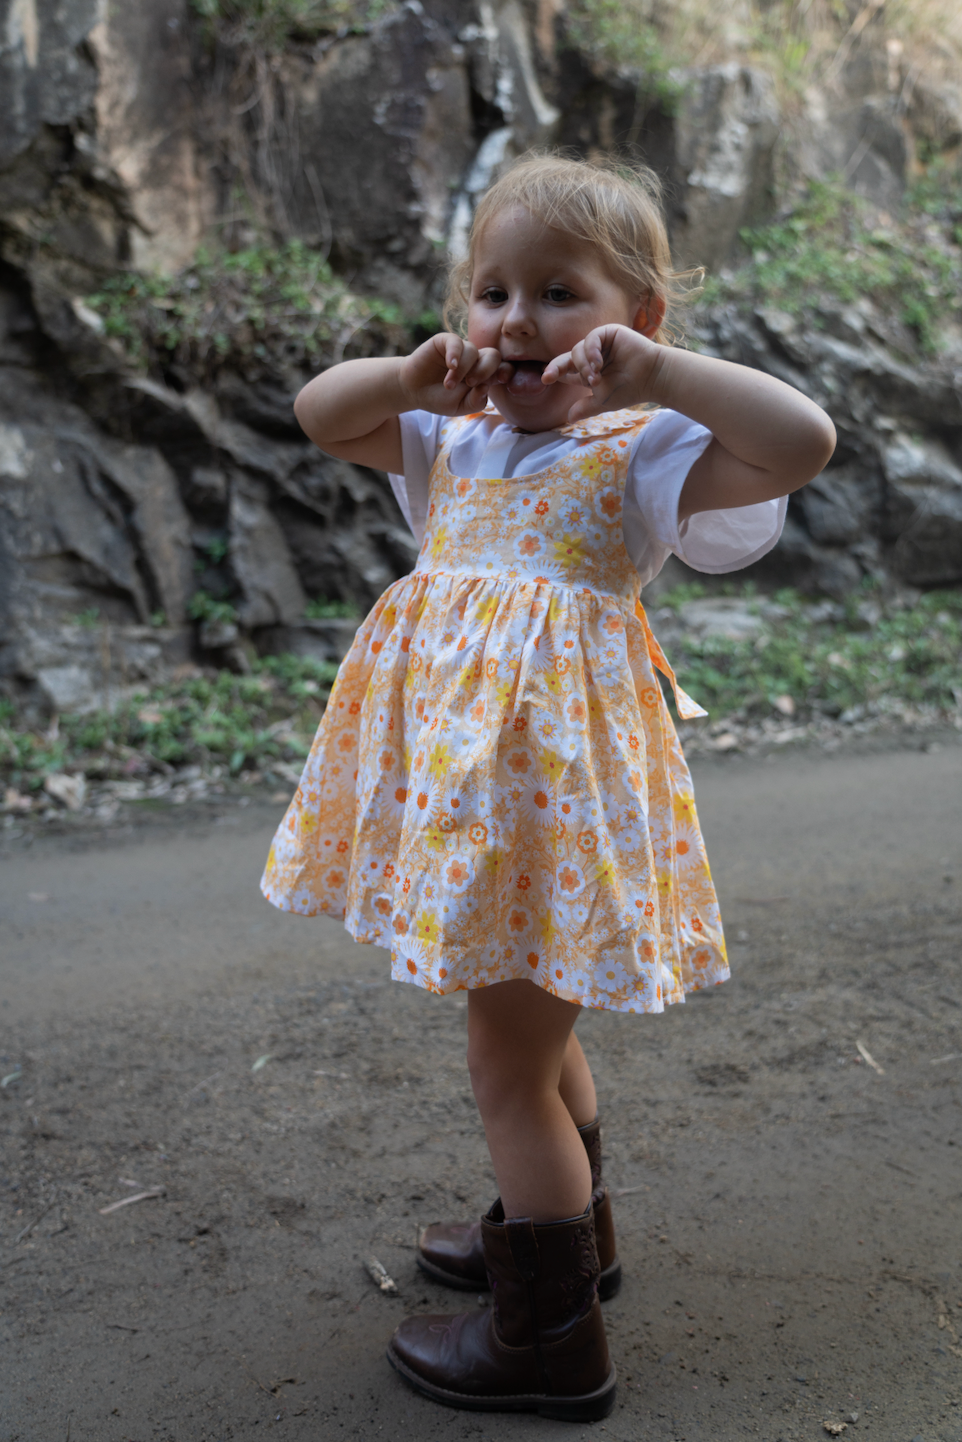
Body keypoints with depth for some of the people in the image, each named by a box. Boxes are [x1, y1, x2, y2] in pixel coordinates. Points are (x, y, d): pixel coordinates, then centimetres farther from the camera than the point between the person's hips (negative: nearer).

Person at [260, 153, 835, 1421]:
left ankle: (552, 1339, 20)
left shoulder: (643, 450, -10)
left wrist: (656, 369, -27)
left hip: (556, 769, -8)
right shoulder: (458, 439, 10)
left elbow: (804, 441, -24)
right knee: (531, 1027, 25)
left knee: (511, 1065, 1)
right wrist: (415, 372, -5)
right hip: (466, 768, 8)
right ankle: (567, 1222, 49)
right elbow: (319, 412, 12)